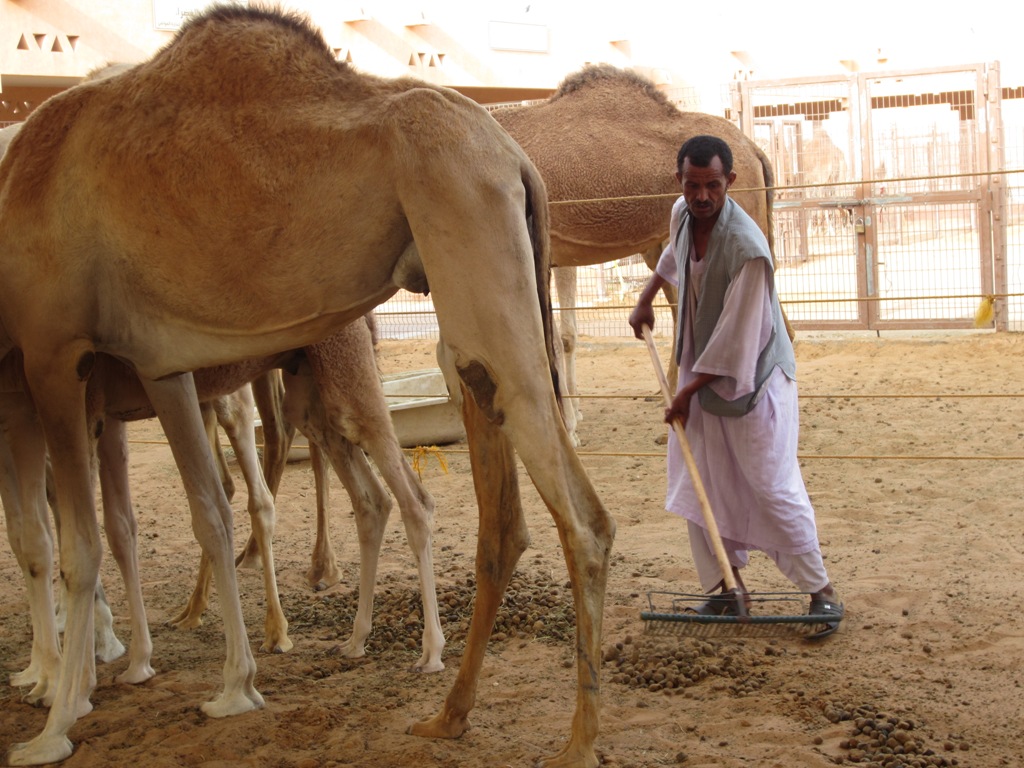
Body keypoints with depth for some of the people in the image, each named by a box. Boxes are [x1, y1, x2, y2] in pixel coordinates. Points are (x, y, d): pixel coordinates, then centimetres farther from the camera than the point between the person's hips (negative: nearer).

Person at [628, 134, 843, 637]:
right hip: (700, 370, 7)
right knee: (700, 488, 8)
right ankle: (727, 587, 20)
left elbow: (736, 341, -25)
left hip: (753, 379, -7)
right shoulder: (682, 214, -4)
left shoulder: (748, 250, -28)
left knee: (773, 487, -6)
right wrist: (646, 298, 26)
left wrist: (686, 392, -19)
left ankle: (821, 591, 7)